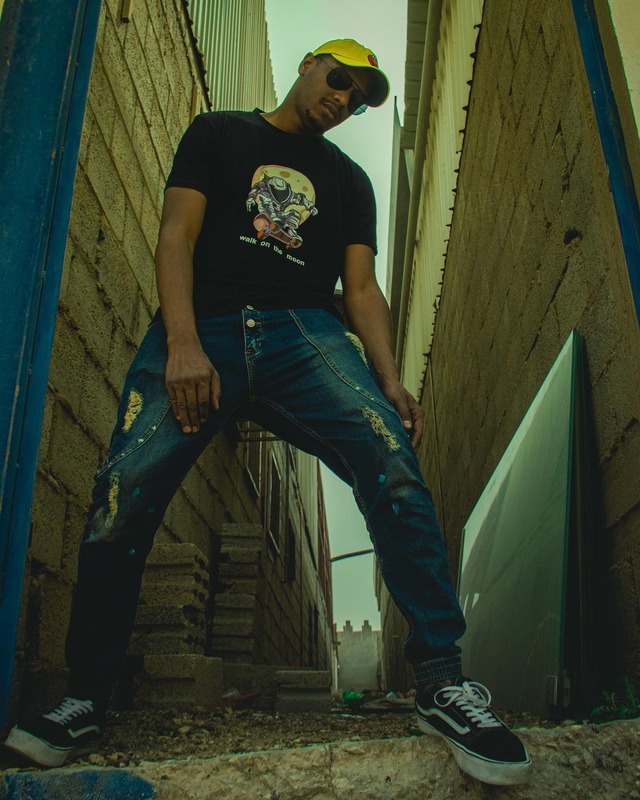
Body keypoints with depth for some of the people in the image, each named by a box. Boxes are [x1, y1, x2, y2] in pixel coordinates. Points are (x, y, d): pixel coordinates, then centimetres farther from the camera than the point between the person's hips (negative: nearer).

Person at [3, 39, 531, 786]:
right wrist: (183, 343, -12)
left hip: (304, 331, 2)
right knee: (121, 495, -16)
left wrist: (389, 379, -5)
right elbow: (176, 234, 6)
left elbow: (362, 287, 14)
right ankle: (85, 698, 3)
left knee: (390, 457, -27)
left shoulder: (348, 178, 26)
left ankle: (441, 678, -21)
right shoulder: (217, 132, 21)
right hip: (202, 326, -1)